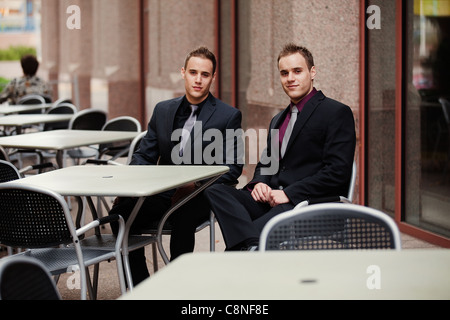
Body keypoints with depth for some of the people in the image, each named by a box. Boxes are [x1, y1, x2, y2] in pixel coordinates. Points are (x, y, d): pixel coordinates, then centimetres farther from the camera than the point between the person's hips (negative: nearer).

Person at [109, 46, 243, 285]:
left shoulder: (228, 116, 2)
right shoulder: (163, 110, 15)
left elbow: (232, 168, -4)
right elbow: (144, 155, 15)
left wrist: (196, 183, -21)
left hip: (202, 196, -4)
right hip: (162, 192, 4)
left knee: (183, 216, -38)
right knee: (120, 213, -23)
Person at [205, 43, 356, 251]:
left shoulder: (337, 113, 0)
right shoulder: (278, 120, 26)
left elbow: (337, 172, -10)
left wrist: (288, 194, -16)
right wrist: (259, 184, 2)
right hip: (270, 201, 8)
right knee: (215, 191, -22)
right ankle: (251, 247, -42)